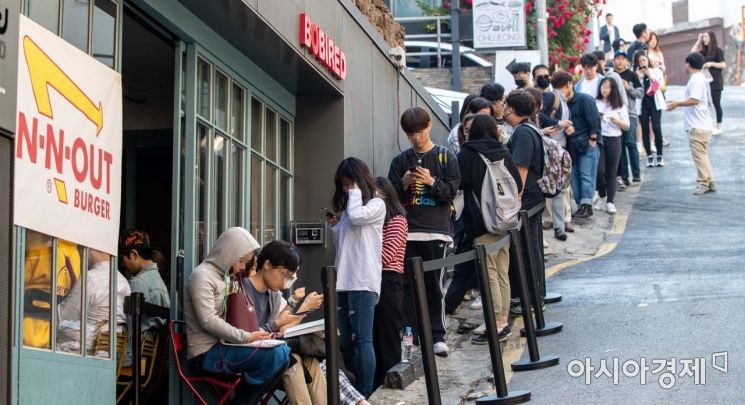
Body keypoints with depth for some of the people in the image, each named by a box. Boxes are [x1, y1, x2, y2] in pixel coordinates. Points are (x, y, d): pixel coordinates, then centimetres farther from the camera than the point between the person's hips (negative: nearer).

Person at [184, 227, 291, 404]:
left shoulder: (224, 276, 19)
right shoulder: (202, 276, -10)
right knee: (276, 356, -23)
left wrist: (256, 332, 4)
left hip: (221, 345, 9)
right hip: (206, 353, -9)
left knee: (283, 351, -1)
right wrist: (246, 337, -20)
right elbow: (208, 321, -19)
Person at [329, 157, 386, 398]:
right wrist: (334, 226, 10)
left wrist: (355, 192, -3)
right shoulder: (346, 206, 22)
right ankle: (355, 389, 13)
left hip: (363, 281, -7)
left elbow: (356, 216, -19)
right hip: (343, 280, 8)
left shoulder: (376, 205, 1)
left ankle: (365, 393, -9)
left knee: (362, 339, -10)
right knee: (345, 341, 6)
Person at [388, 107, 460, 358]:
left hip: (436, 230, -2)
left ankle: (437, 335, 1)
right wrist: (404, 183, -9)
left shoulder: (445, 157, 5)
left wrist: (432, 181, -15)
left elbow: (452, 191, 0)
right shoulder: (400, 161, 11)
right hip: (407, 231, 2)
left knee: (434, 285, -3)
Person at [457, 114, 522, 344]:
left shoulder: (467, 156, -7)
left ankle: (496, 326, -8)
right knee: (502, 273, 12)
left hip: (482, 224, -6)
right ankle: (504, 321, 17)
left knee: (489, 274, -6)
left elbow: (456, 185, -6)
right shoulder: (504, 154, 7)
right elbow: (518, 185, 11)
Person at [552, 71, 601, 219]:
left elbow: (594, 122, -11)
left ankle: (586, 205, -6)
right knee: (574, 177, 5)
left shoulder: (585, 100, -7)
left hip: (587, 145, -7)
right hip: (571, 146, 7)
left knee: (586, 176, -7)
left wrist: (592, 140, -13)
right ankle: (580, 205, 11)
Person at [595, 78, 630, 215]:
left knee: (611, 172, 2)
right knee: (599, 170, -9)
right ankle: (602, 197, 14)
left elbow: (627, 126, 8)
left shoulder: (620, 106, 7)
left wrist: (618, 121, -11)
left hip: (614, 140, 1)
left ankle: (610, 202, 5)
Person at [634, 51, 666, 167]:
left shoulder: (656, 71, 12)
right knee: (645, 130, 0)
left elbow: (660, 83, -4)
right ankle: (649, 156, 8)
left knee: (656, 128, -12)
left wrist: (649, 74, -5)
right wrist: (638, 77, -12)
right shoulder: (636, 74, 8)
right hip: (642, 103, 1)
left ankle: (659, 155, -4)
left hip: (654, 102, -1)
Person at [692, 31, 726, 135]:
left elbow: (723, 65, -9)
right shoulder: (704, 51, 12)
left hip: (715, 81, -6)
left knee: (716, 103, -1)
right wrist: (698, 41, 7)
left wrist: (711, 64, -20)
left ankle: (719, 127, 5)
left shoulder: (718, 50, -5)